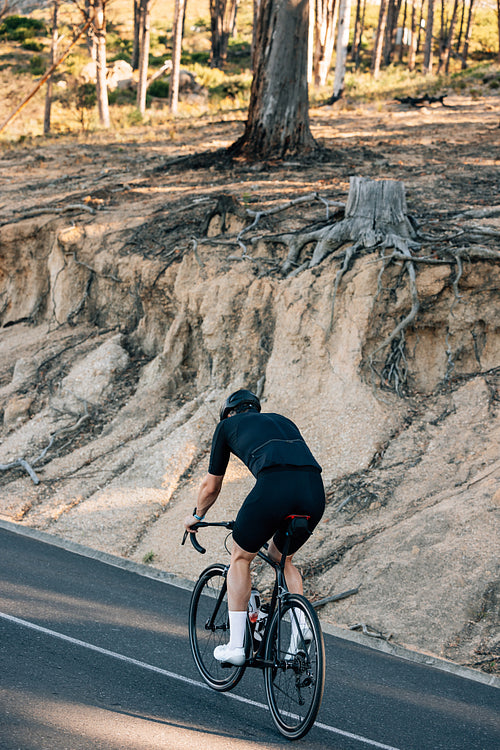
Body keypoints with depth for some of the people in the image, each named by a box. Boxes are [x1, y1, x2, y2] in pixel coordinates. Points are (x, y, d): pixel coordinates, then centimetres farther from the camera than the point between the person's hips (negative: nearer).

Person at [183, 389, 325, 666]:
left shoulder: (227, 425, 26)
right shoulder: (284, 421, 38)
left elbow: (210, 486, 33)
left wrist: (197, 516, 52)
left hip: (274, 487, -4)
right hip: (316, 492, 4)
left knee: (241, 558, 19)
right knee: (281, 558, 29)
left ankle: (235, 646, 15)